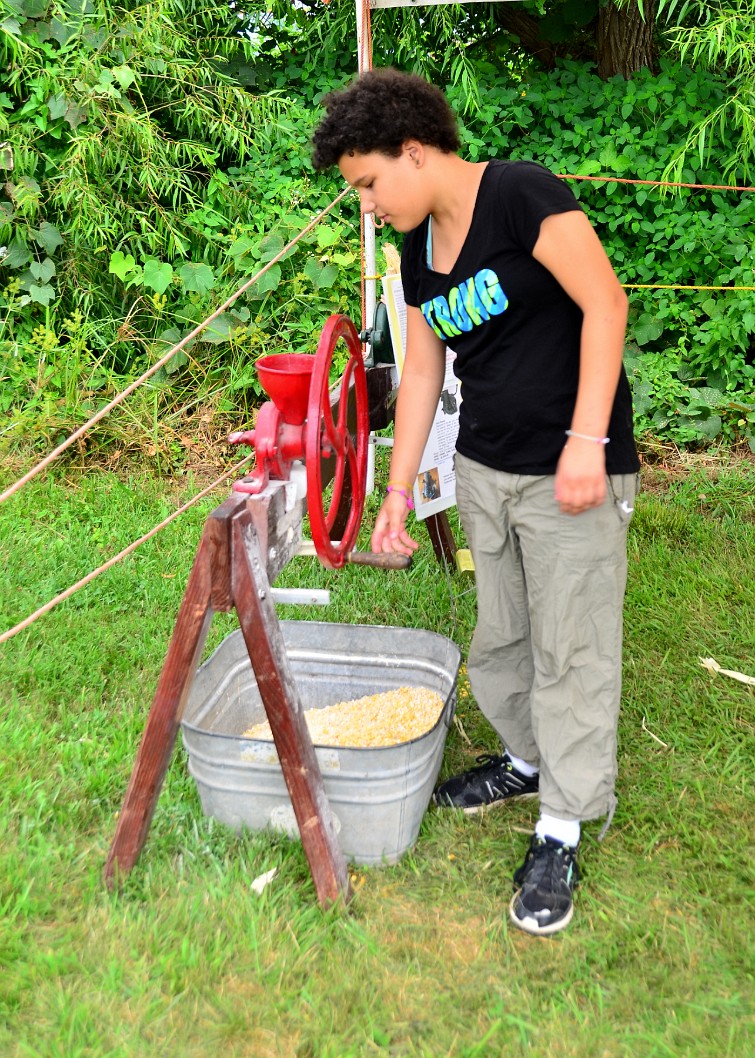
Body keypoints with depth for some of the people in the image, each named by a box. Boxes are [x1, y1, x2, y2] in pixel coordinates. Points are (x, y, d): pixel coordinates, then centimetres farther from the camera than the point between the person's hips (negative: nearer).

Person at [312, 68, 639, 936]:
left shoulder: (522, 196, -15)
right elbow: (421, 371, 13)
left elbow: (605, 303, -18)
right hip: (484, 468, 8)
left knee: (571, 648, 2)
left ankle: (561, 829, 15)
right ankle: (525, 758, 40)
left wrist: (585, 440, -23)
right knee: (500, 633, 17)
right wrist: (398, 490, 13)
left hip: (572, 472, -7)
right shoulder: (418, 251, 9)